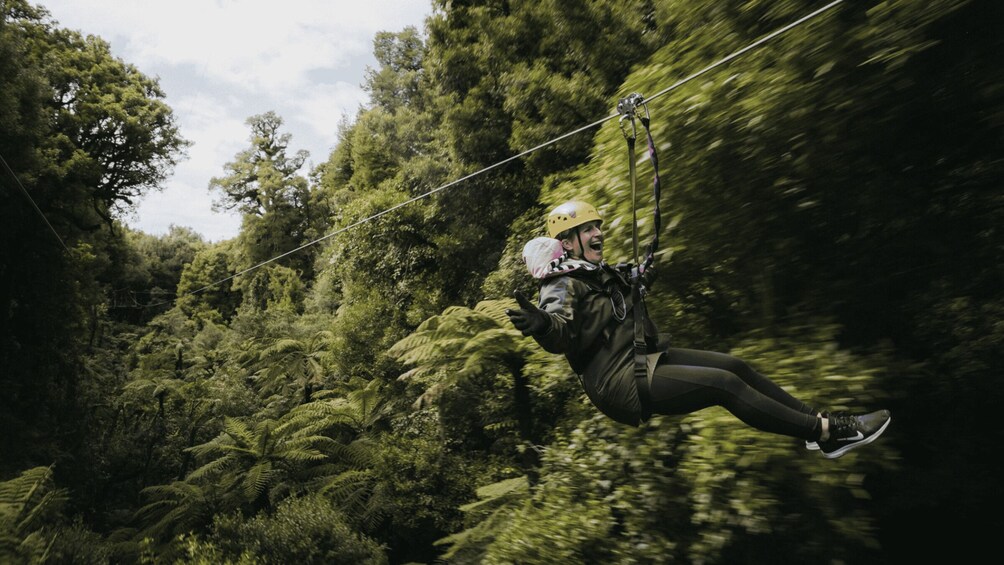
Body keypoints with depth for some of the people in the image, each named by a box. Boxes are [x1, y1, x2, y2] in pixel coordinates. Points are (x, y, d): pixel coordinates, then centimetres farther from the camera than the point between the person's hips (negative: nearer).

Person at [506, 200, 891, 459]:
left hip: (643, 358, 10)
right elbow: (560, 331, -37)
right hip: (622, 384, -10)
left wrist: (639, 280, 44)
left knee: (732, 365, 2)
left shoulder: (597, 272, 12)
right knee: (724, 384, -17)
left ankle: (816, 420, 11)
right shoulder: (562, 287, -17)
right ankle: (825, 432, -6)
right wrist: (541, 324, -57)